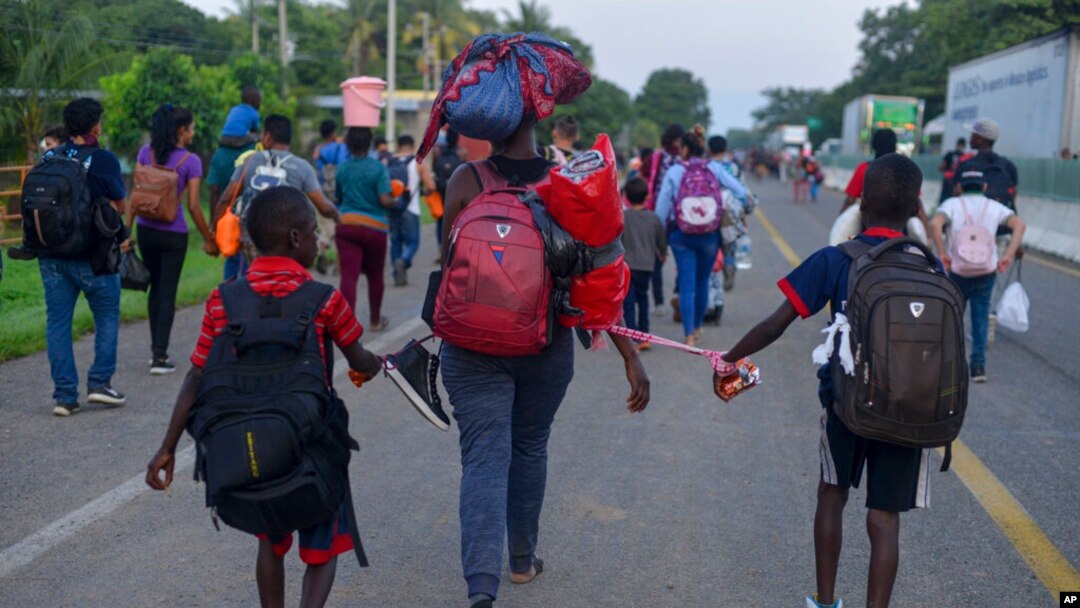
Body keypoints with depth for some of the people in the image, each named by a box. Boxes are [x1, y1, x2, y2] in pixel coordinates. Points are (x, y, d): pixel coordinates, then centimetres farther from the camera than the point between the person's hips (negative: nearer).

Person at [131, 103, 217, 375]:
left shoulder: (146, 153, 1)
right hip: (173, 234, -4)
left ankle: (156, 349, 27)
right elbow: (193, 206, -11)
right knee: (167, 293, 3)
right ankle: (159, 357, 2)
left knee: (155, 288, 19)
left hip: (146, 231, 4)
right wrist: (208, 239, -3)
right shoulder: (190, 161, -11)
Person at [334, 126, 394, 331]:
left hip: (346, 225, 2)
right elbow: (384, 200, -14)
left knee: (348, 275, -4)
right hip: (374, 227, -2)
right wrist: (396, 202, 7)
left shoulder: (342, 169, 6)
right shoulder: (378, 168, -6)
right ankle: (376, 320, 30)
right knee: (375, 276, 15)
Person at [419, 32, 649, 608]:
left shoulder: (466, 180, -10)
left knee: (485, 457, -2)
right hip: (546, 346, 2)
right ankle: (523, 558, 39)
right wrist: (631, 357, -7)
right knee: (529, 448, 21)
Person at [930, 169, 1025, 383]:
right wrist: (1009, 256, -12)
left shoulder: (952, 204, -1)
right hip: (987, 270, 1)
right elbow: (1019, 225, -9)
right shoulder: (994, 207, 6)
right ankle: (978, 364, 3)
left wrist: (943, 254, -16)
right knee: (981, 315, 10)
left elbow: (935, 224, -21)